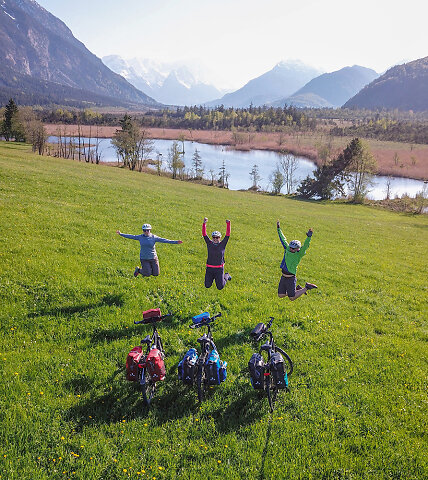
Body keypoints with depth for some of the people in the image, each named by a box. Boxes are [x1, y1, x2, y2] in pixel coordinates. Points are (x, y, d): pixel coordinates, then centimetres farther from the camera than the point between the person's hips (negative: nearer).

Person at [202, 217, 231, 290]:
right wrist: (204, 223, -17)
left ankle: (226, 276, 31)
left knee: (220, 287, -1)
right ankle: (212, 277, 36)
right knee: (207, 286, 2)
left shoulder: (222, 244, -1)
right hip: (209, 268, 2)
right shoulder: (209, 244, 2)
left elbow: (227, 235, -9)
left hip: (219, 268, -2)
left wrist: (228, 224, -19)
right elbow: (204, 234, -6)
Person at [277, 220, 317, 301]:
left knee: (292, 298, 0)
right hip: (283, 277, 7)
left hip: (291, 278, -7)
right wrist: (278, 229, 16)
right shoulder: (287, 249, 3)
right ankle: (297, 289, 28)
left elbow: (305, 245, -28)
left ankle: (306, 287, 19)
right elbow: (283, 239, 12)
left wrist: (309, 237, -43)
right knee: (280, 295, 10)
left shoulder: (299, 254, -13)